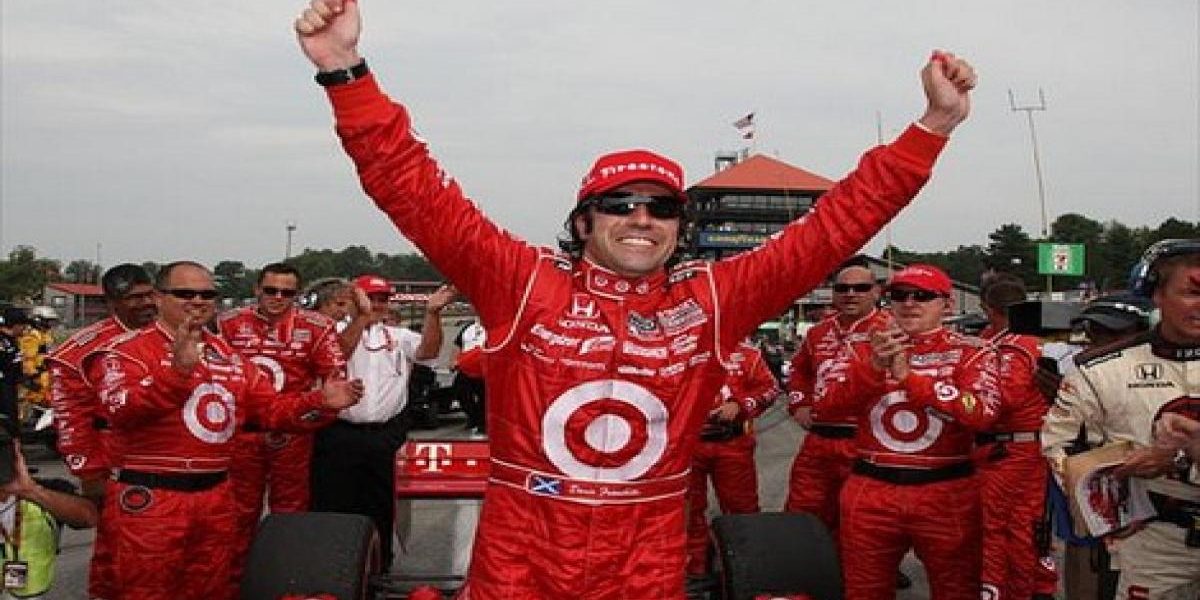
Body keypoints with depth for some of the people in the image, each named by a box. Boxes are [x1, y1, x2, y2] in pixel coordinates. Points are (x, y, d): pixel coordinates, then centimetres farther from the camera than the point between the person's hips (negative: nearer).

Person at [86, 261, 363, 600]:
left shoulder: (228, 356, 13)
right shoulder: (127, 350, -7)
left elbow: (273, 408, 12)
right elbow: (121, 409, -25)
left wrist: (321, 402, -6)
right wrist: (178, 370, -38)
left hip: (216, 497, 6)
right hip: (148, 499, -6)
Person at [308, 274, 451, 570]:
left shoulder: (398, 336, 10)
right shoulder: (337, 331, 1)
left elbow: (428, 351, -7)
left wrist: (433, 312, -22)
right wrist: (363, 315, -31)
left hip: (384, 437, 3)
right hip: (339, 435, -3)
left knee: (379, 510, 14)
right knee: (333, 508, 4)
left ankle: (378, 571, 27)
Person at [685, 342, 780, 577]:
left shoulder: (744, 350, -1)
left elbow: (769, 386, 2)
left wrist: (741, 405, -12)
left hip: (732, 442, 0)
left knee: (742, 506, 10)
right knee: (690, 507, 10)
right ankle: (695, 570, 24)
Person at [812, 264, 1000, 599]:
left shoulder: (971, 352, -1)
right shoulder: (865, 348, 6)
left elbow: (983, 413, -20)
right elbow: (824, 406, -7)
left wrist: (908, 377, -23)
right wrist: (873, 367, -22)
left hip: (946, 493, -2)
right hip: (870, 491, 2)